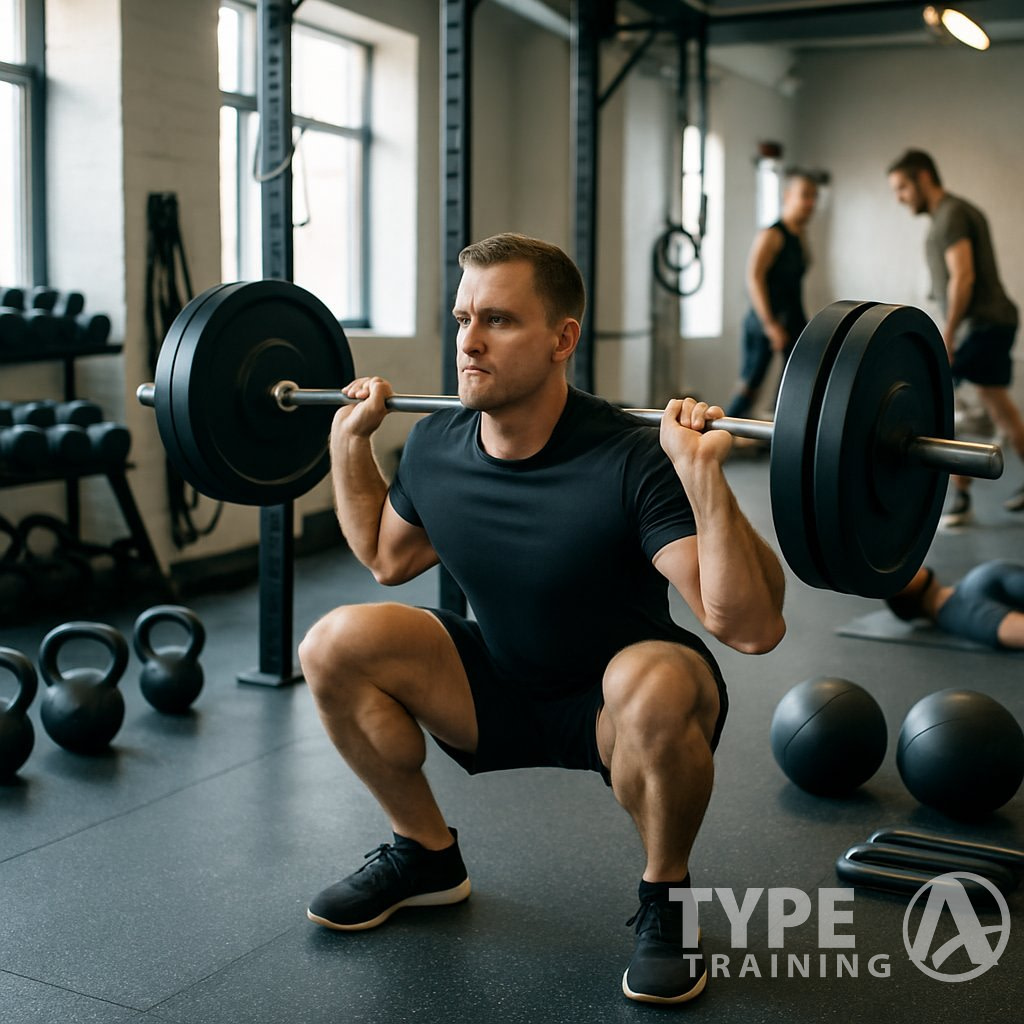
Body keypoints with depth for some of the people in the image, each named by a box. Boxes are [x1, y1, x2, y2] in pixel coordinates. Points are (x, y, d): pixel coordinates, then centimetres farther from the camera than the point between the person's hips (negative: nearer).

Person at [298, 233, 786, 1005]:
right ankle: (427, 856, 11)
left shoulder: (630, 463, -28)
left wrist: (704, 477, -44)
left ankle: (665, 900, -7)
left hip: (617, 707, -5)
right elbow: (386, 558, 12)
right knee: (334, 647, -12)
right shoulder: (436, 448, -10)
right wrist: (350, 438, 3)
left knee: (654, 686, -39)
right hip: (502, 694, 5)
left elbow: (754, 627, -34)